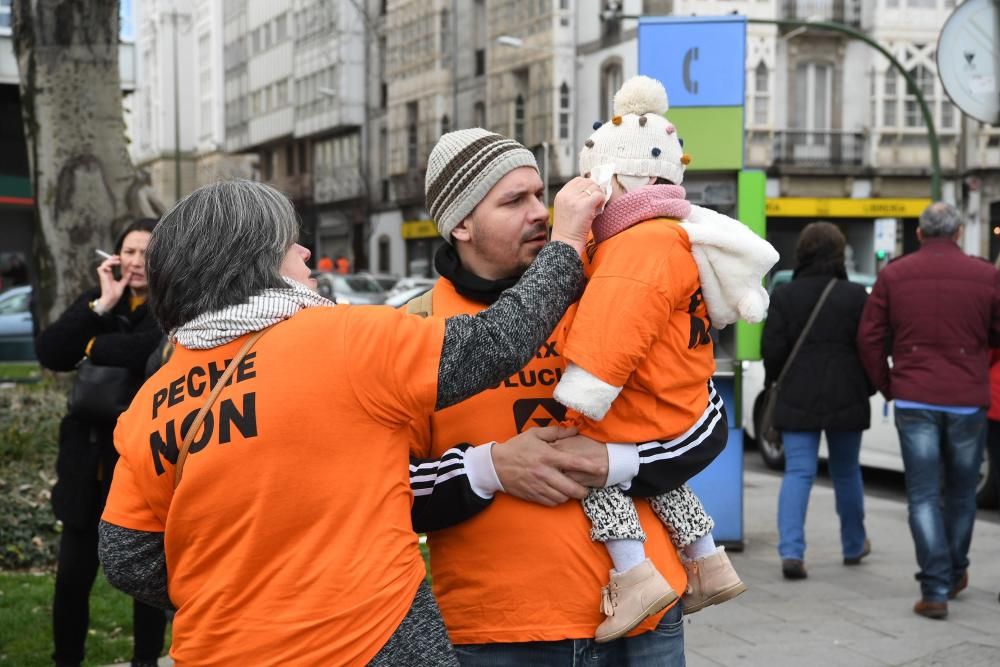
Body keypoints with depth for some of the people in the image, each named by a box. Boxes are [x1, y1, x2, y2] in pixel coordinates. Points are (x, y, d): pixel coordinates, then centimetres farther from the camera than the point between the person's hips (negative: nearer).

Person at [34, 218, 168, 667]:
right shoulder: (99, 299, 7)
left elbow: (156, 348, -30)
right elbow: (48, 352, -7)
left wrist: (94, 347, -14)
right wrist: (101, 305, -15)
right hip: (88, 458, 4)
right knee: (72, 575, 7)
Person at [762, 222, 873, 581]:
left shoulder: (783, 296, -3)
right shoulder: (855, 296, -5)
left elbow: (772, 348, -5)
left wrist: (777, 380, 13)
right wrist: (868, 387, 13)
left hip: (797, 399, 0)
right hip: (845, 399, 0)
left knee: (798, 472, -2)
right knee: (846, 471, 16)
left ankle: (791, 550, -17)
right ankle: (854, 545, 31)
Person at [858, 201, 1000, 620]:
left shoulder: (894, 275, 1)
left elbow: (870, 339, 3)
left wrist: (887, 386, 15)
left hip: (914, 400, 0)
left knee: (923, 495, 2)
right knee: (961, 492, 16)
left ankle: (935, 589, -5)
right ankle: (954, 574, 30)